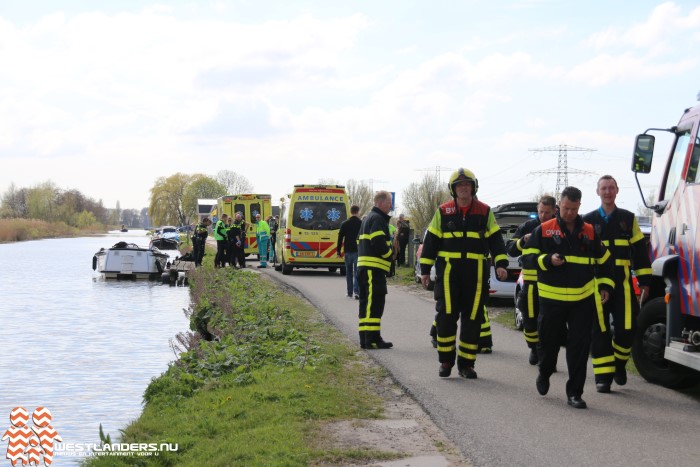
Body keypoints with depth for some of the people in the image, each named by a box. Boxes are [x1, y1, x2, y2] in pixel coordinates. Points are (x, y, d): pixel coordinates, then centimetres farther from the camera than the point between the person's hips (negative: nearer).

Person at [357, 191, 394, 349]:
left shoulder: (368, 218, 23)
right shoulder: (377, 219, -10)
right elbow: (379, 243, -21)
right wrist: (390, 254, -5)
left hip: (364, 268, 11)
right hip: (374, 269, -11)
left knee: (367, 303, 12)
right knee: (375, 303, -11)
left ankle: (365, 339, 15)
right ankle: (372, 339, -13)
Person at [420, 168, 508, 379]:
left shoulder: (485, 212, 7)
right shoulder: (443, 211, 7)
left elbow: (495, 239, 7)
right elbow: (431, 241, 8)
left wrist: (500, 263, -6)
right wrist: (425, 269, 5)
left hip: (476, 272, 1)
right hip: (448, 271, -1)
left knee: (473, 318, 3)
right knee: (446, 316, -5)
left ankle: (466, 363, 12)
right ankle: (446, 361, 9)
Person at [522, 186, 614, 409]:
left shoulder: (589, 232, 8)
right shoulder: (544, 230, 0)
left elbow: (603, 260, 19)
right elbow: (527, 257, -3)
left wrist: (605, 285, 12)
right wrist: (548, 260, -19)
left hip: (583, 299, 1)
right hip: (551, 298, -1)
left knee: (580, 347, -2)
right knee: (549, 341, 11)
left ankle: (574, 393, 4)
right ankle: (544, 375, 40)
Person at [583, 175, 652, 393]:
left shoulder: (628, 219, 9)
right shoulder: (588, 221, 7)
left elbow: (640, 250, 9)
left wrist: (644, 280, 5)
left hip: (622, 281, 0)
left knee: (626, 327, -6)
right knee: (600, 330, -1)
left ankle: (619, 363, 20)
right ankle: (603, 375, 5)